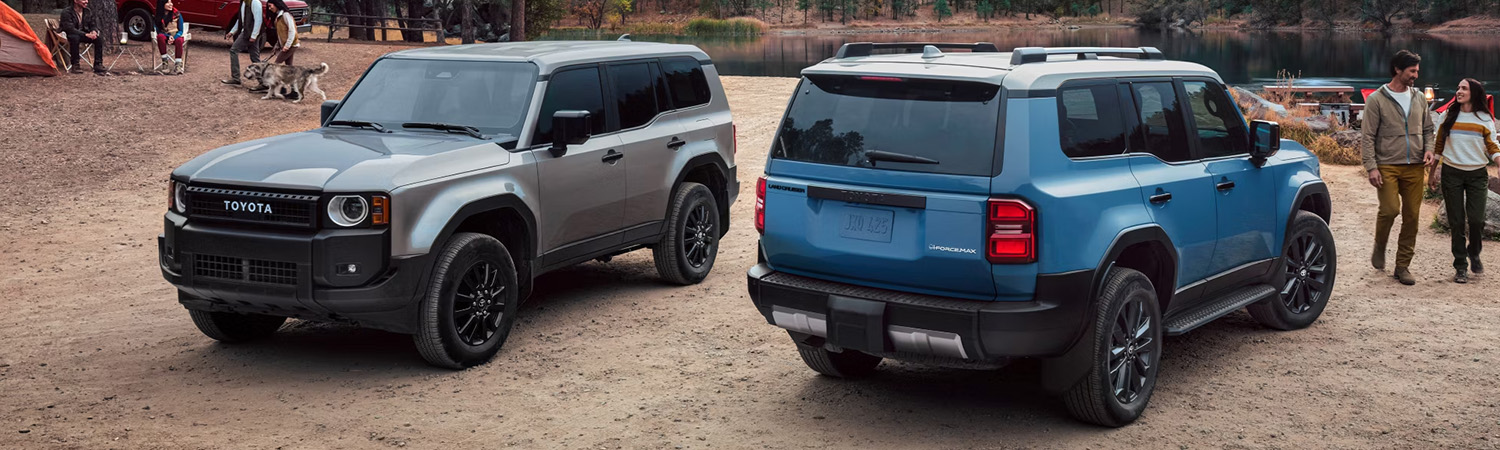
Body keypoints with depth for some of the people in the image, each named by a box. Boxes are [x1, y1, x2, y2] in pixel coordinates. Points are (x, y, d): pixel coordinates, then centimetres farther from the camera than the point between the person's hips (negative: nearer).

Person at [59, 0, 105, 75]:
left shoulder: (88, 12, 4)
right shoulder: (66, 12, -15)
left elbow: (92, 25, 8)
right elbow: (70, 29, -26)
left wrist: (94, 31, -19)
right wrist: (86, 34, -35)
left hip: (84, 34, 6)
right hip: (69, 35, -6)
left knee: (98, 39, -20)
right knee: (75, 38, -40)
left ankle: (98, 66, -19)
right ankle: (75, 66, -31)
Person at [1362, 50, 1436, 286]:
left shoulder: (1419, 99, 13)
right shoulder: (1377, 100, -2)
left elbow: (1427, 129, 22)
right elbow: (1368, 136, -4)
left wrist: (1429, 148, 1)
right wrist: (1371, 167, -12)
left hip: (1414, 167, 4)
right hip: (1387, 166, -4)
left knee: (1411, 216, 2)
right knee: (1390, 209, -18)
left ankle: (1403, 266, 12)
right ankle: (1380, 247, 12)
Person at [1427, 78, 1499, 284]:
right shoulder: (1448, 116, 5)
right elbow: (1438, 146, 11)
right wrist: (1432, 173, 10)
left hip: (1477, 175, -1)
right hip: (1451, 174, 1)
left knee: (1476, 220, -8)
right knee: (1456, 222, 1)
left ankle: (1474, 254, 21)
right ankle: (1460, 266, 11)